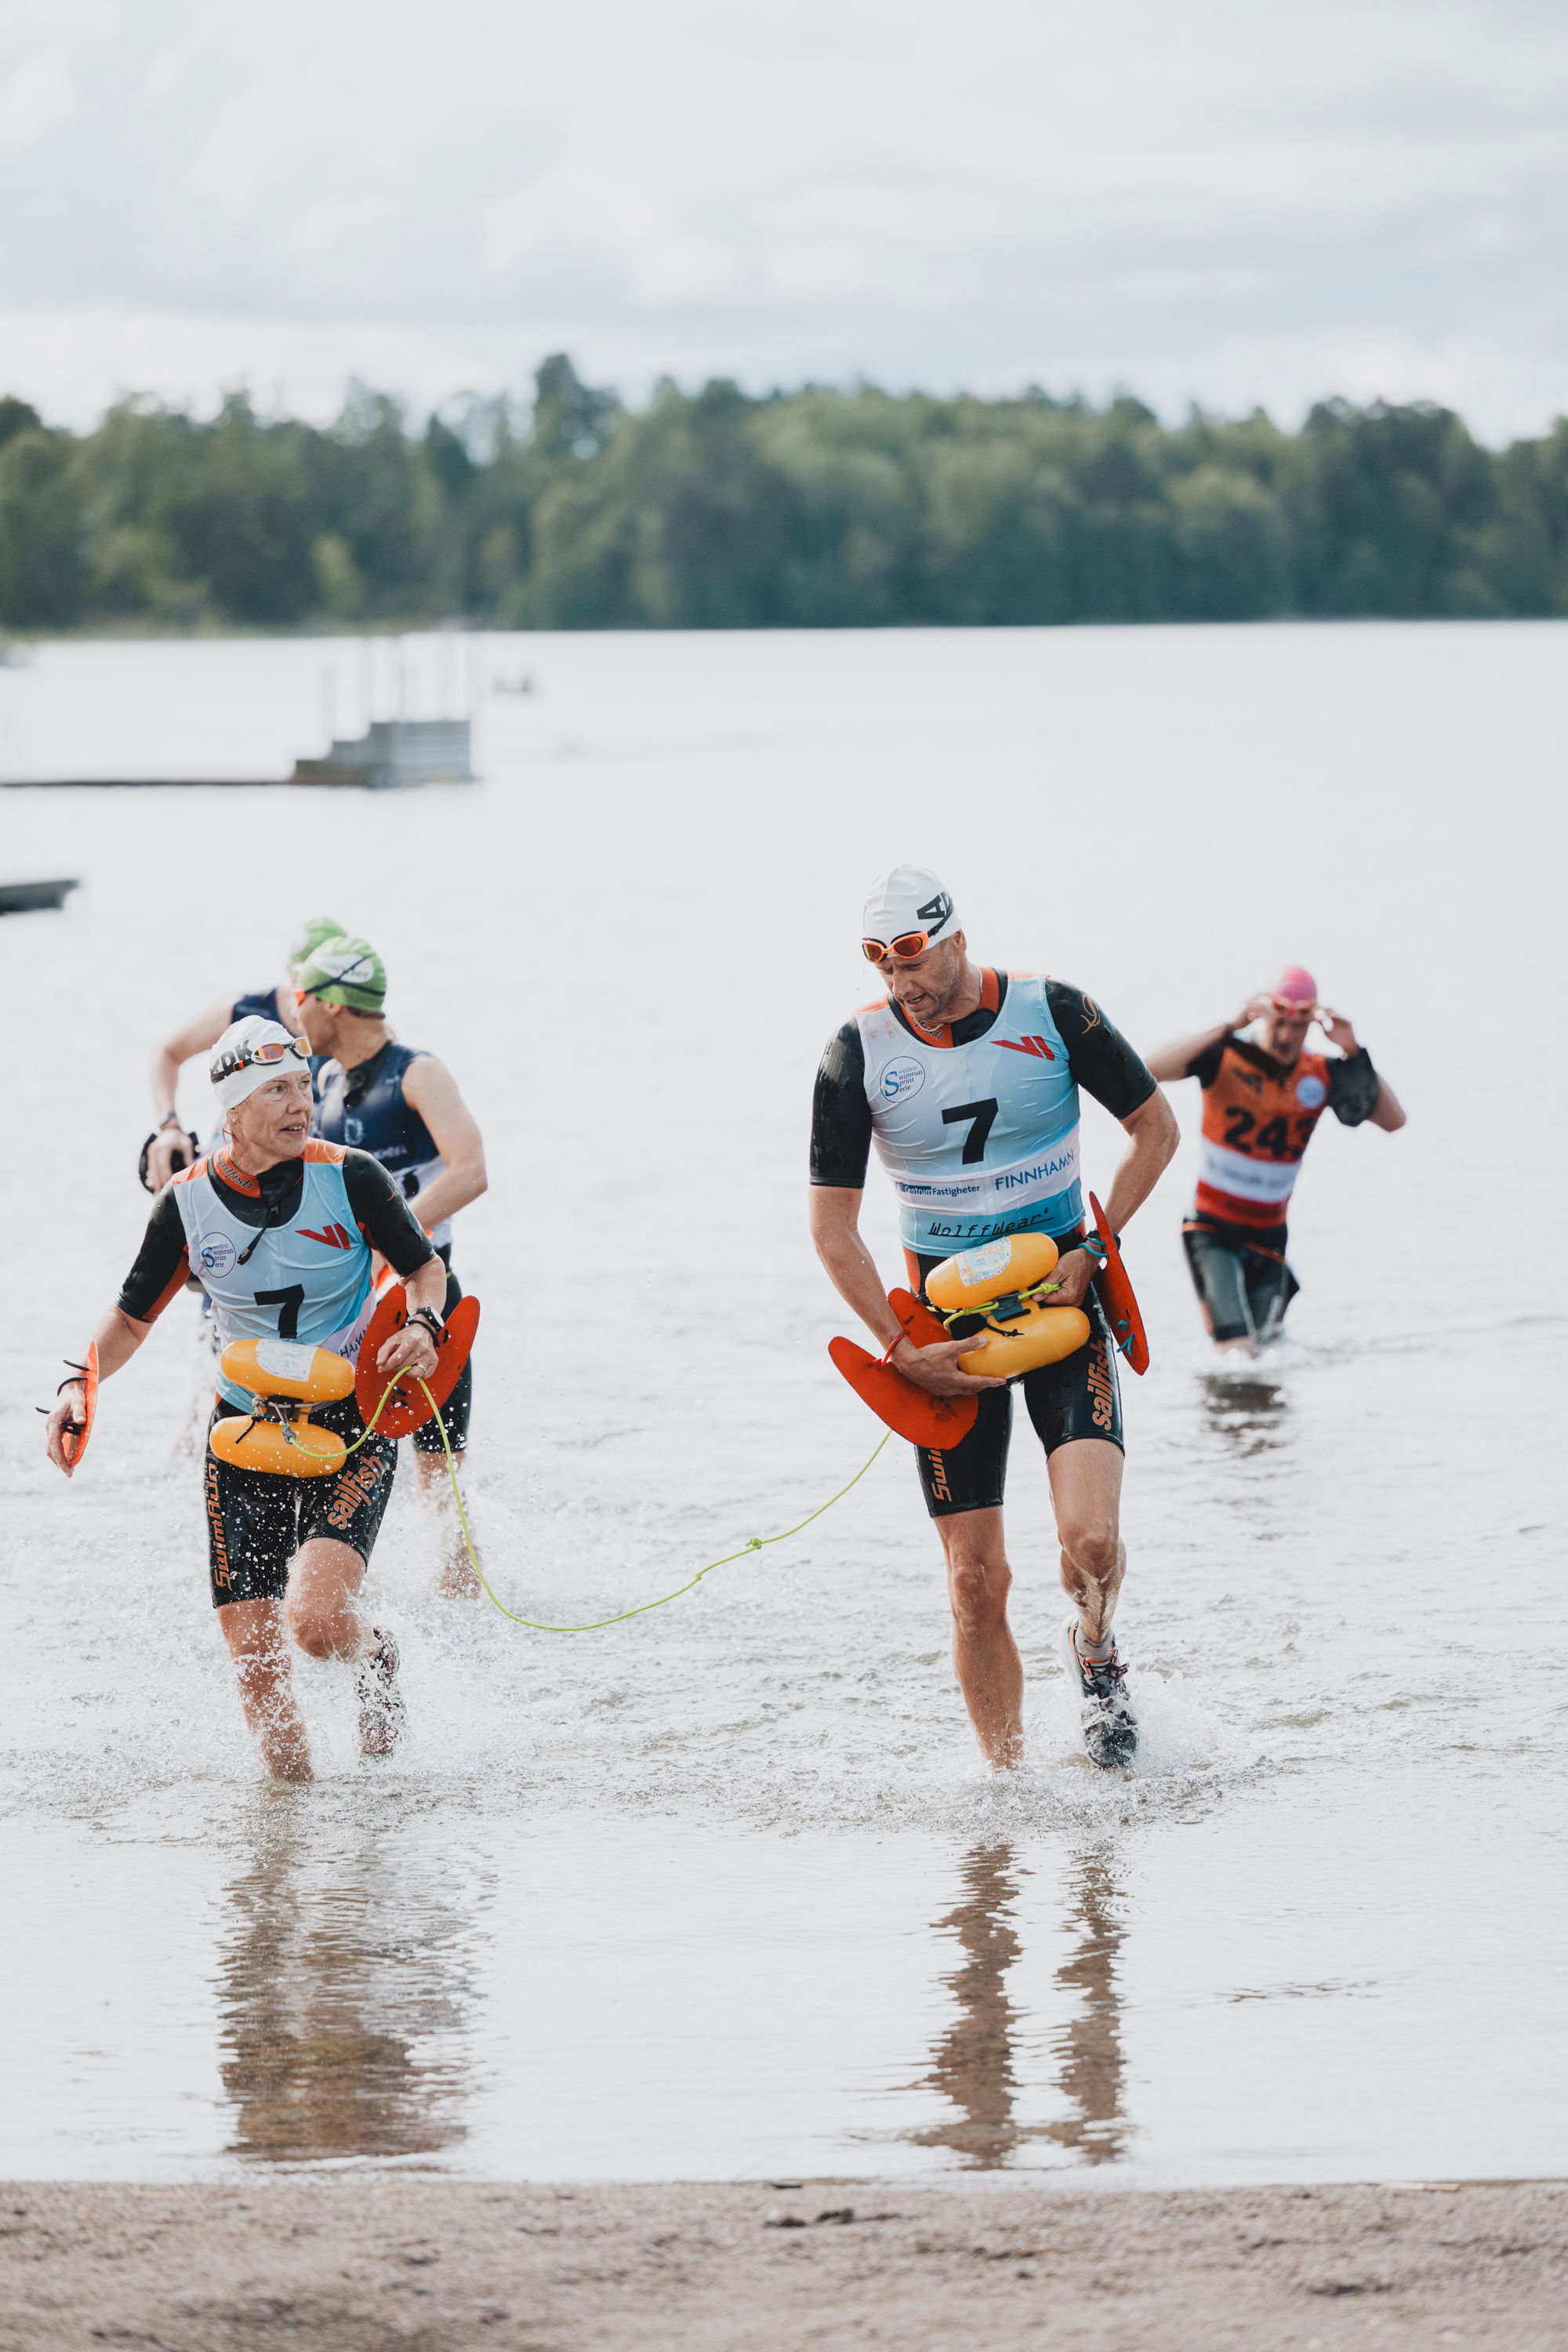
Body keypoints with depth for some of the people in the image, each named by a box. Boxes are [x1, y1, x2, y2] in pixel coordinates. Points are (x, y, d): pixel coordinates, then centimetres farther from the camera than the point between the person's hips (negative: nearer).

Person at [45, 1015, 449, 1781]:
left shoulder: (348, 1177, -10)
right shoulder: (187, 1201, -4)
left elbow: (425, 1267, 4)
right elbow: (132, 1317, 7)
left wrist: (423, 1324, -17)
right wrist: (80, 1384, -10)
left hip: (351, 1425, -2)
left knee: (316, 1622, -22)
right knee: (255, 1659, -4)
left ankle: (373, 1657, 14)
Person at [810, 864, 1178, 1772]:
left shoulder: (1052, 1014, -9)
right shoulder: (860, 1052, -7)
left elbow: (1156, 1128, 4)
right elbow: (832, 1225, -2)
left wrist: (1092, 1249, -7)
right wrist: (904, 1349, -10)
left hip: (1060, 1294, -1)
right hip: (945, 1313, 1)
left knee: (1091, 1539, -20)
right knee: (977, 1583, -3)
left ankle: (1096, 1655, 14)